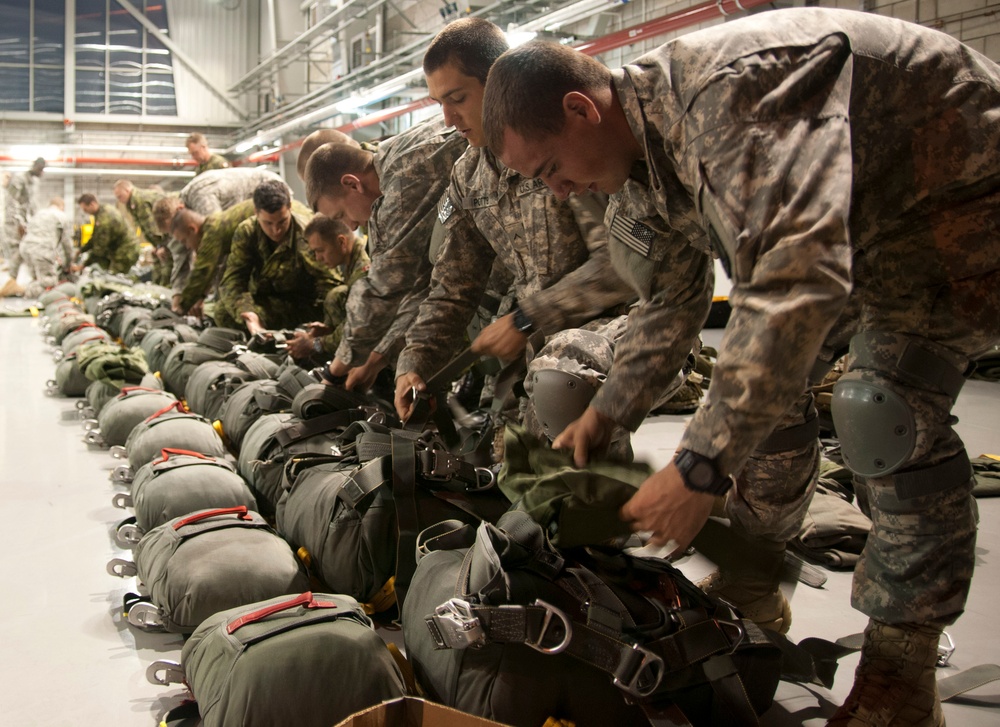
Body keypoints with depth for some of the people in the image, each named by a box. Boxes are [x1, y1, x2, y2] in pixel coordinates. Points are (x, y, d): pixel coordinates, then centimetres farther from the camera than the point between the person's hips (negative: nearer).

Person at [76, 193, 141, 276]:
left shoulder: (105, 219, -25)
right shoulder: (104, 210, 5)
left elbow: (100, 247, -22)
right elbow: (95, 238, 15)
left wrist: (83, 265, -16)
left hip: (125, 253, -10)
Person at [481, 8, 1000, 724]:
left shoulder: (734, 88, -36)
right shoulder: (650, 139, -4)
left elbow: (799, 268, -47)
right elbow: (672, 294, 10)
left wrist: (701, 465, -46)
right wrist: (608, 411, 6)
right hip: (860, 215, 9)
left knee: (884, 407, -24)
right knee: (762, 378, 4)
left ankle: (904, 666, -10)